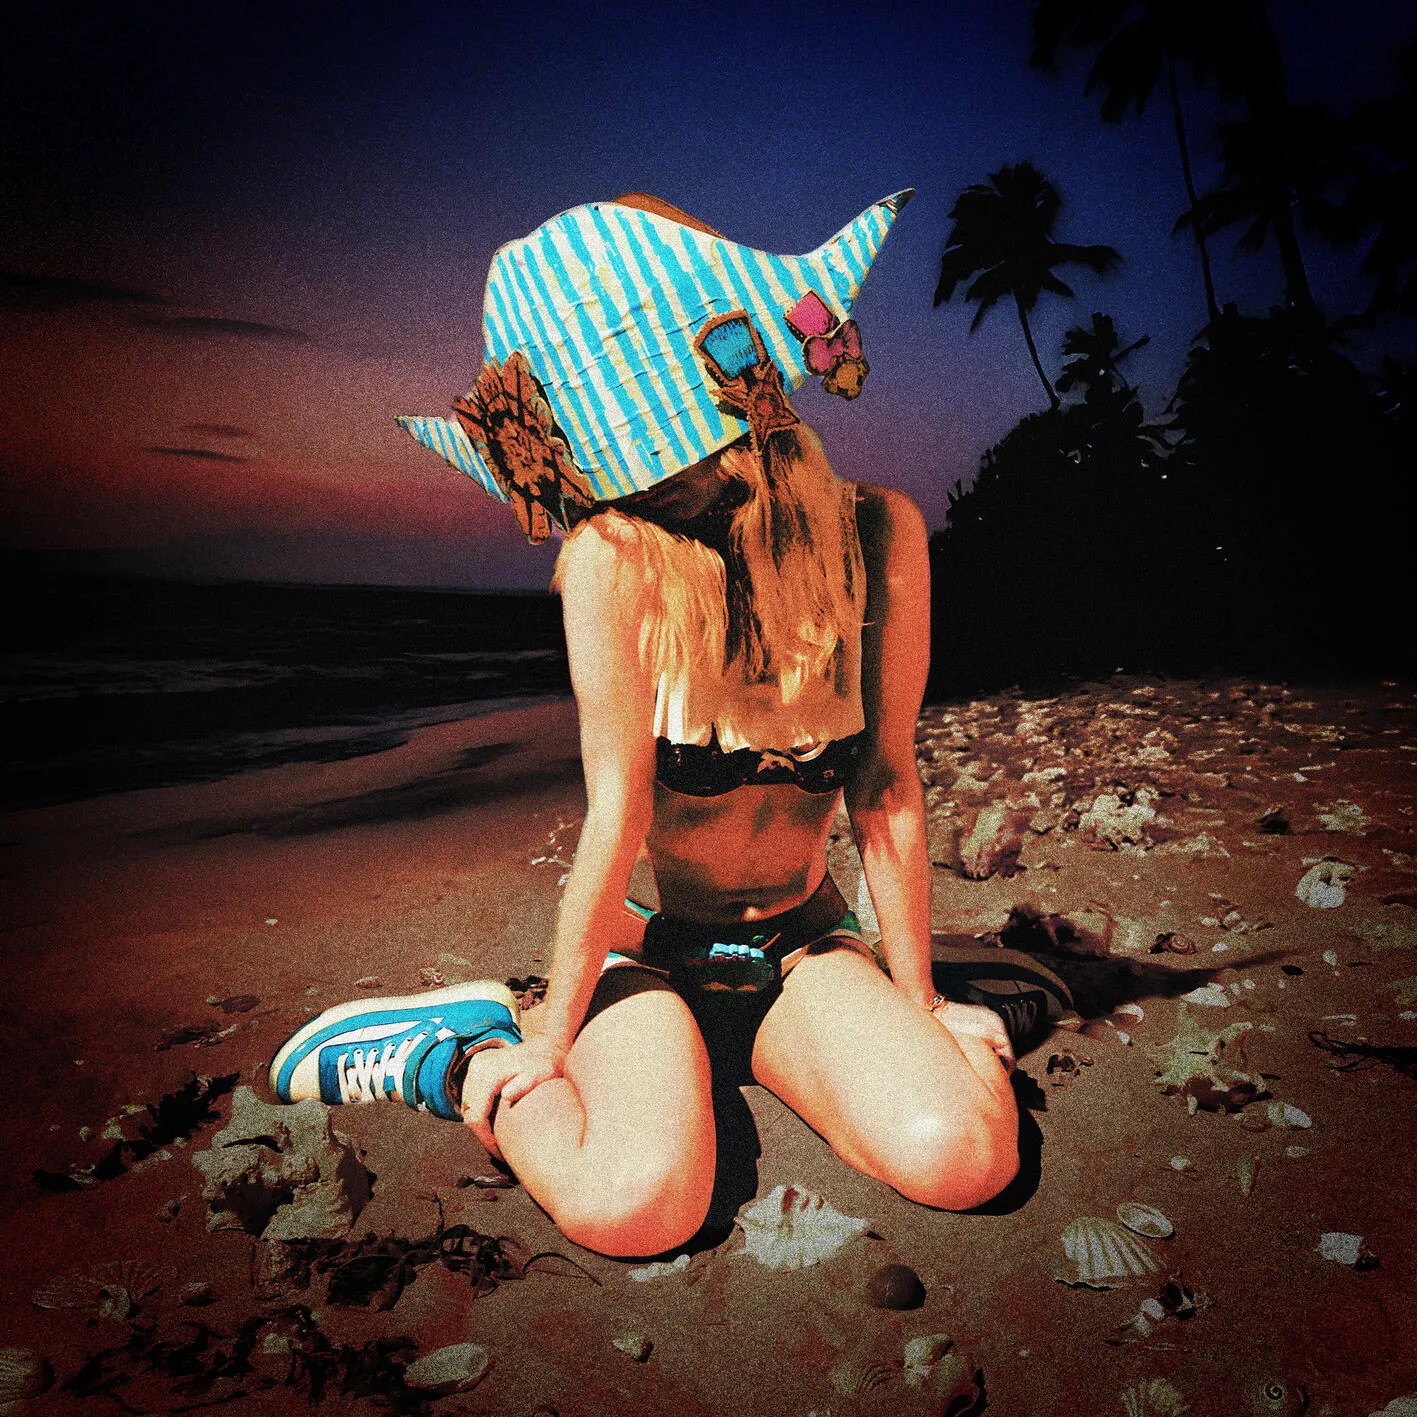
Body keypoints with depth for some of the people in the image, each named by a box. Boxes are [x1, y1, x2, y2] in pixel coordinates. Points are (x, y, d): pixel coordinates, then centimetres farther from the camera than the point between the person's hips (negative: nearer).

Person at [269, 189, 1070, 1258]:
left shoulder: (877, 533, -13)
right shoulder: (615, 554, -22)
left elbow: (887, 787, -8)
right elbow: (618, 813, -17)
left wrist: (916, 1006, -2)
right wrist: (552, 1039, -11)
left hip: (803, 941, 4)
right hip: (648, 947, -3)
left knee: (963, 1158, -21)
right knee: (639, 1203, -30)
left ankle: (764, 1040, 12)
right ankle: (457, 1058, 3)